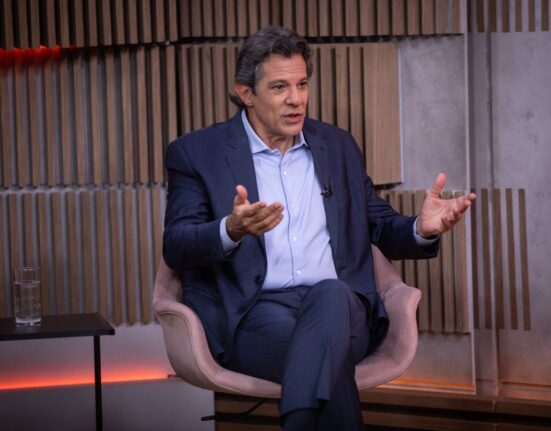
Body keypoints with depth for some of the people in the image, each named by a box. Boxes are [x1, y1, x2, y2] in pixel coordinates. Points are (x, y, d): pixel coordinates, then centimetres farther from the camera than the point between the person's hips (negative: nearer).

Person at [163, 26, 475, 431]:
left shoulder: (338, 145, 18)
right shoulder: (197, 152, 7)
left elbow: (383, 229, 21)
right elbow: (176, 248, -3)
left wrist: (422, 229, -4)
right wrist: (233, 230, -26)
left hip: (339, 307, 3)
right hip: (254, 317, -3)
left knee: (330, 292, -36)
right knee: (330, 358, -36)